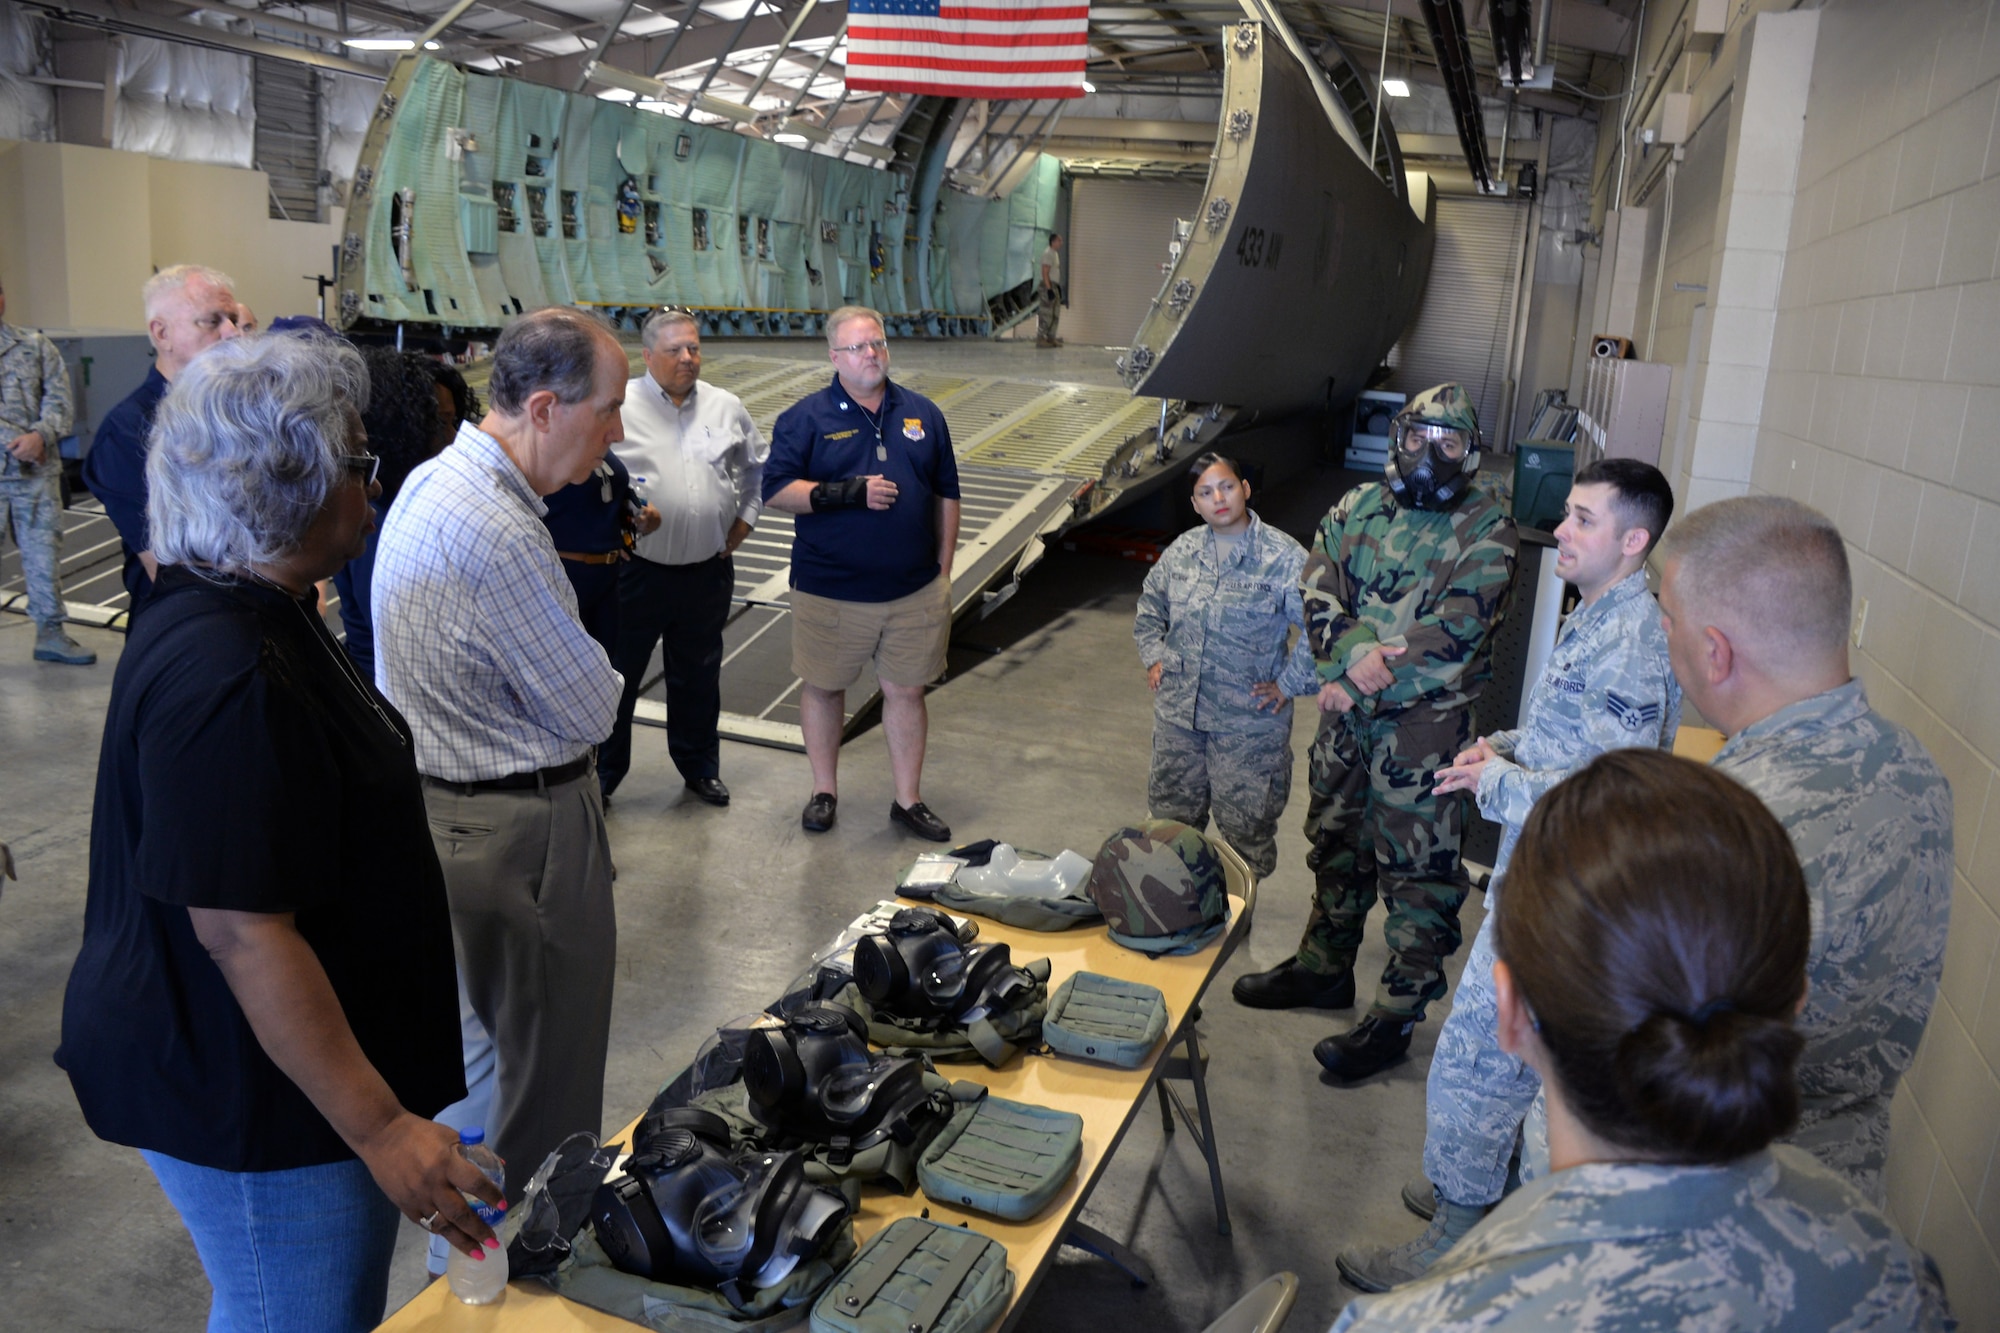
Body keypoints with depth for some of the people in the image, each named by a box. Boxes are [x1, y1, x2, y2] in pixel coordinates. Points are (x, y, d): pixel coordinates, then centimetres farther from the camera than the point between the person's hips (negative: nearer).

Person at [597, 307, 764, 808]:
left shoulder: (726, 407, 5)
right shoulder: (619, 407, -8)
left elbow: (758, 467, 19)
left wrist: (743, 523, 12)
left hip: (708, 571, 4)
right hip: (637, 572, -3)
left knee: (698, 677, 17)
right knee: (617, 676, 6)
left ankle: (700, 767, 34)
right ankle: (601, 774, 22)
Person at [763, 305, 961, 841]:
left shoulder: (923, 414, 7)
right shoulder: (807, 417, -3)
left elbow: (946, 496, 11)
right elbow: (777, 490, -10)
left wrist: (943, 570, 8)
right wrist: (847, 492, -20)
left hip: (915, 591, 2)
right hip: (831, 591, -2)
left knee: (906, 691, 8)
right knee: (823, 687, 11)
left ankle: (908, 800, 22)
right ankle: (824, 791, 29)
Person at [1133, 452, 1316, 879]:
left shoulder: (1284, 558, -13)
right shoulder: (1182, 550, 4)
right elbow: (1149, 605, 22)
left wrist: (1289, 684, -12)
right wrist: (1153, 657, 12)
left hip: (1249, 721, -5)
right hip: (1178, 713, 5)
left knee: (1245, 827, 5)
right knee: (1171, 816, 18)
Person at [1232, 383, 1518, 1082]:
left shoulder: (1486, 529, -8)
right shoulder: (1359, 506, 7)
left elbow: (1456, 631, -17)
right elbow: (1317, 588, -3)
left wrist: (1359, 683, -18)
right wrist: (1353, 653, -22)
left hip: (1424, 719, -6)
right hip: (1347, 710, 6)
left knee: (1417, 866, 1)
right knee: (1335, 840, 19)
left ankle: (1399, 1011, 12)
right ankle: (1325, 965, 37)